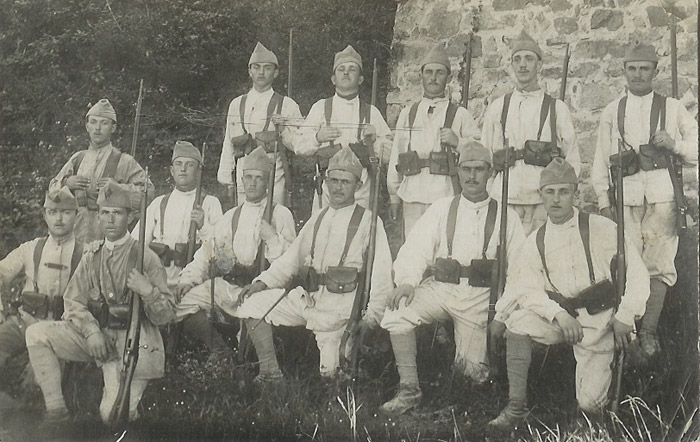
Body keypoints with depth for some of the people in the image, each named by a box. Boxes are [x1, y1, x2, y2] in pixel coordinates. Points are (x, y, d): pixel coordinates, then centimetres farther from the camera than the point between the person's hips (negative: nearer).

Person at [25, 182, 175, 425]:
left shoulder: (145, 257, -5)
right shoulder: (91, 258, 8)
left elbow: (165, 316, -5)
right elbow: (73, 302, 4)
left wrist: (148, 291, -25)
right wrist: (91, 331, -15)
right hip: (97, 335, 5)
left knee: (114, 414, -20)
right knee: (36, 333, -15)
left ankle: (130, 402, 18)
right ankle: (55, 407, -8)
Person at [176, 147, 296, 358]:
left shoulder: (280, 215, 7)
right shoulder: (231, 216, 22)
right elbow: (207, 251, 18)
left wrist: (271, 237, -16)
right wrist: (189, 278, 3)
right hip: (225, 284, 5)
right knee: (184, 301, -15)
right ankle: (220, 352, -7)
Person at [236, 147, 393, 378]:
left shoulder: (368, 221, 0)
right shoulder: (316, 220, 18)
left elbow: (381, 272, -7)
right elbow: (290, 259, 17)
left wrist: (372, 313, -15)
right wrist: (262, 282, 2)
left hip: (341, 303, -6)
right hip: (305, 296, 6)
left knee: (329, 371, -11)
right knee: (253, 303, -6)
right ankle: (269, 370, -2)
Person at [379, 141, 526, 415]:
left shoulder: (506, 217, 9)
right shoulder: (441, 209, 11)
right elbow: (416, 249, 0)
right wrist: (407, 281, -19)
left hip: (479, 298, -1)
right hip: (438, 288, 1)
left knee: (473, 371, -8)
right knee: (397, 313, -27)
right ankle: (409, 390, -16)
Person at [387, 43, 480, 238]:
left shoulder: (460, 115, 10)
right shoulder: (407, 114, 18)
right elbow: (396, 154, 17)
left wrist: (458, 141, -11)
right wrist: (393, 194, 14)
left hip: (446, 196, -2)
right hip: (412, 194, 2)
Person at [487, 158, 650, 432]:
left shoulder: (603, 229, -6)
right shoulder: (535, 242, 3)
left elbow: (636, 273, -5)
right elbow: (528, 289, -5)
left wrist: (625, 316, -12)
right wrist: (559, 315, -21)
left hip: (598, 323, -3)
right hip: (557, 318, 3)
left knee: (590, 404, -13)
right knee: (518, 321, -28)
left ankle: (602, 367, 24)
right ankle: (516, 408, -20)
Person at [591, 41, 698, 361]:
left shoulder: (673, 109, 15)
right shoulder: (612, 112, 18)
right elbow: (601, 159, 18)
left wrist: (674, 145, -5)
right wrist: (603, 199, 10)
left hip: (663, 194, -1)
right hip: (625, 195, 1)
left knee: (659, 264, -6)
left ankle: (648, 330, 2)